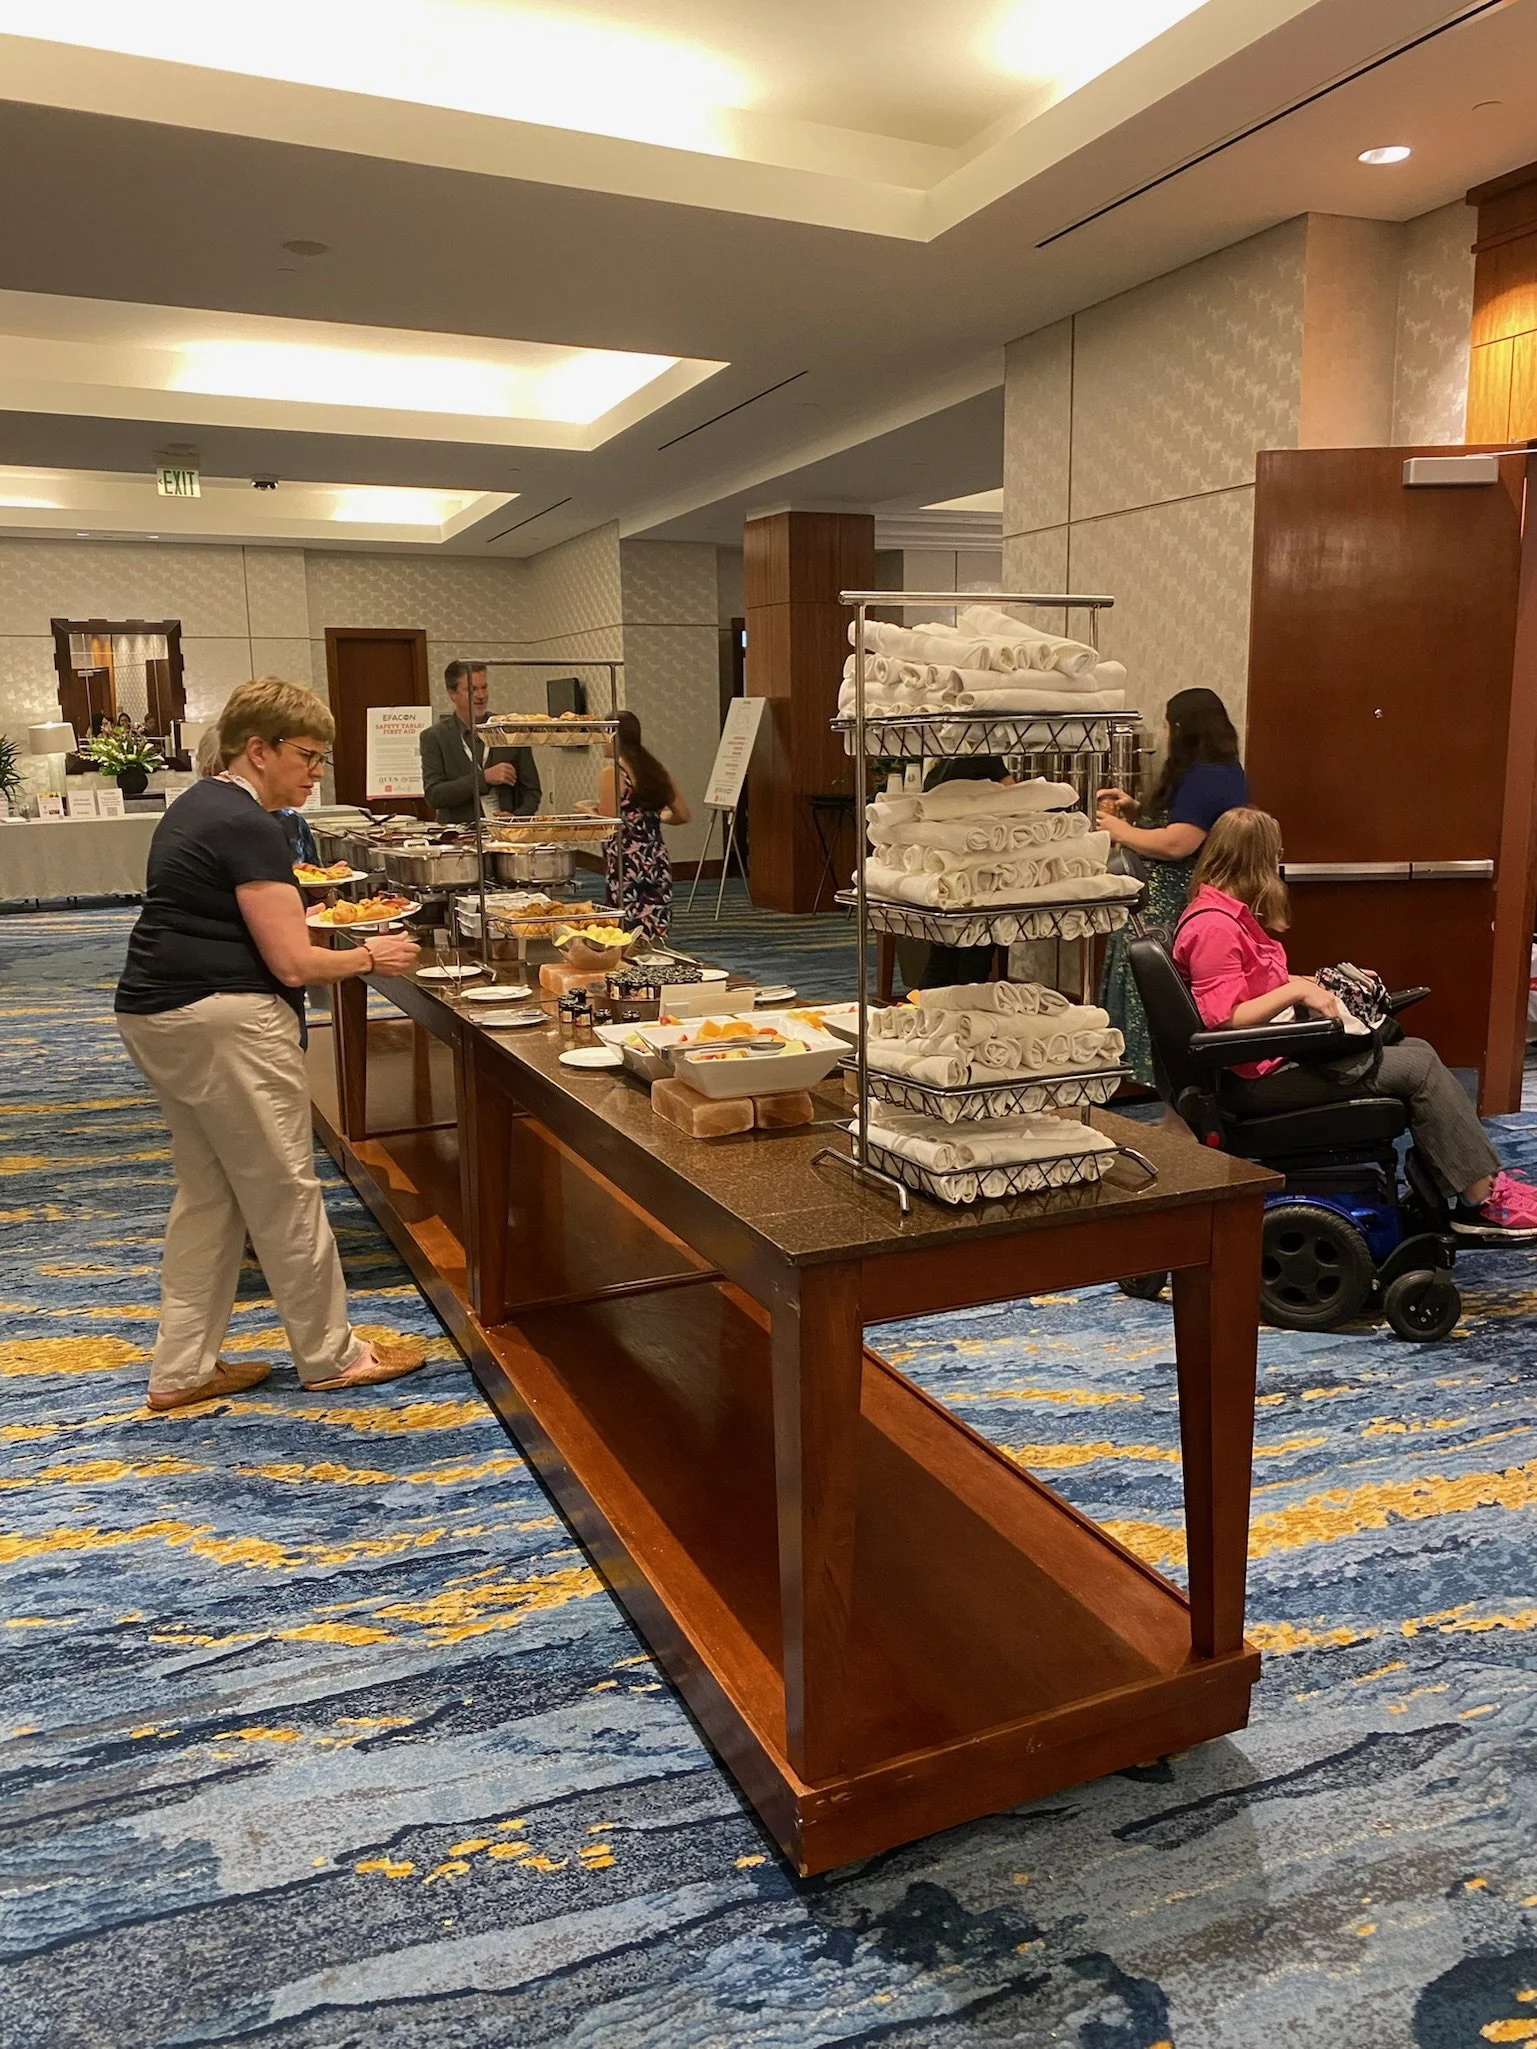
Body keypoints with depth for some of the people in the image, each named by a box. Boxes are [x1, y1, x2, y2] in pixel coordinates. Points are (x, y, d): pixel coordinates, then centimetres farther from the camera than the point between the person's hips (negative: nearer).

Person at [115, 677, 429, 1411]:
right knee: (284, 1191, 1)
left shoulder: (199, 804, 15)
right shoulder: (247, 826, -16)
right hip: (221, 1022, -10)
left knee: (207, 1191, 16)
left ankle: (182, 1369, 21)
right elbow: (293, 963, -17)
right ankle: (331, 1355, 14)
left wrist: (296, 902, 18)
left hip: (154, 1015, 10)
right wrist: (369, 957, -2)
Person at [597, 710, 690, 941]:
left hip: (626, 865, -7)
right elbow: (683, 815, 14)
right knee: (654, 940, 10)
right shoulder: (655, 770, 10)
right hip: (658, 863, 7)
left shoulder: (612, 774, -9)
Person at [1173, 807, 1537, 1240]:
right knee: (1421, 1067, -8)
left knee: (1418, 1051, 3)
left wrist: (1322, 982, 13)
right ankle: (1484, 1198, 2)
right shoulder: (1212, 925, -19)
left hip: (1280, 1052, 11)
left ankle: (1470, 1197, -1)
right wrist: (1296, 990, -24)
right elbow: (1225, 1020, -25)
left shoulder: (1231, 914, 14)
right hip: (1259, 1075, -11)